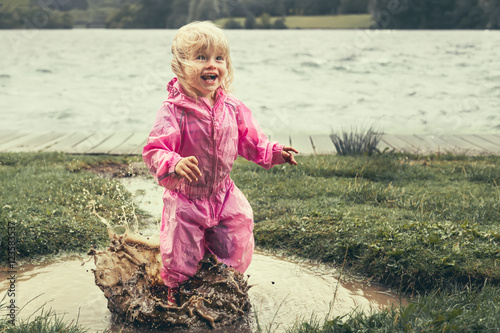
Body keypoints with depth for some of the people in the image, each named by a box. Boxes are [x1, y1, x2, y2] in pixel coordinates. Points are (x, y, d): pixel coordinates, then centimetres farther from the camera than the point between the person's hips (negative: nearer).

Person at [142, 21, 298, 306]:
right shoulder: (174, 110, -21)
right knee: (180, 255, 8)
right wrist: (175, 165, -44)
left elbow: (249, 140, 7)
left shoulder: (231, 106, -5)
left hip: (224, 195, 4)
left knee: (238, 250, 15)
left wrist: (272, 152, -9)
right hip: (186, 199, -4)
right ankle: (174, 292, 41)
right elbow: (154, 151, -25)